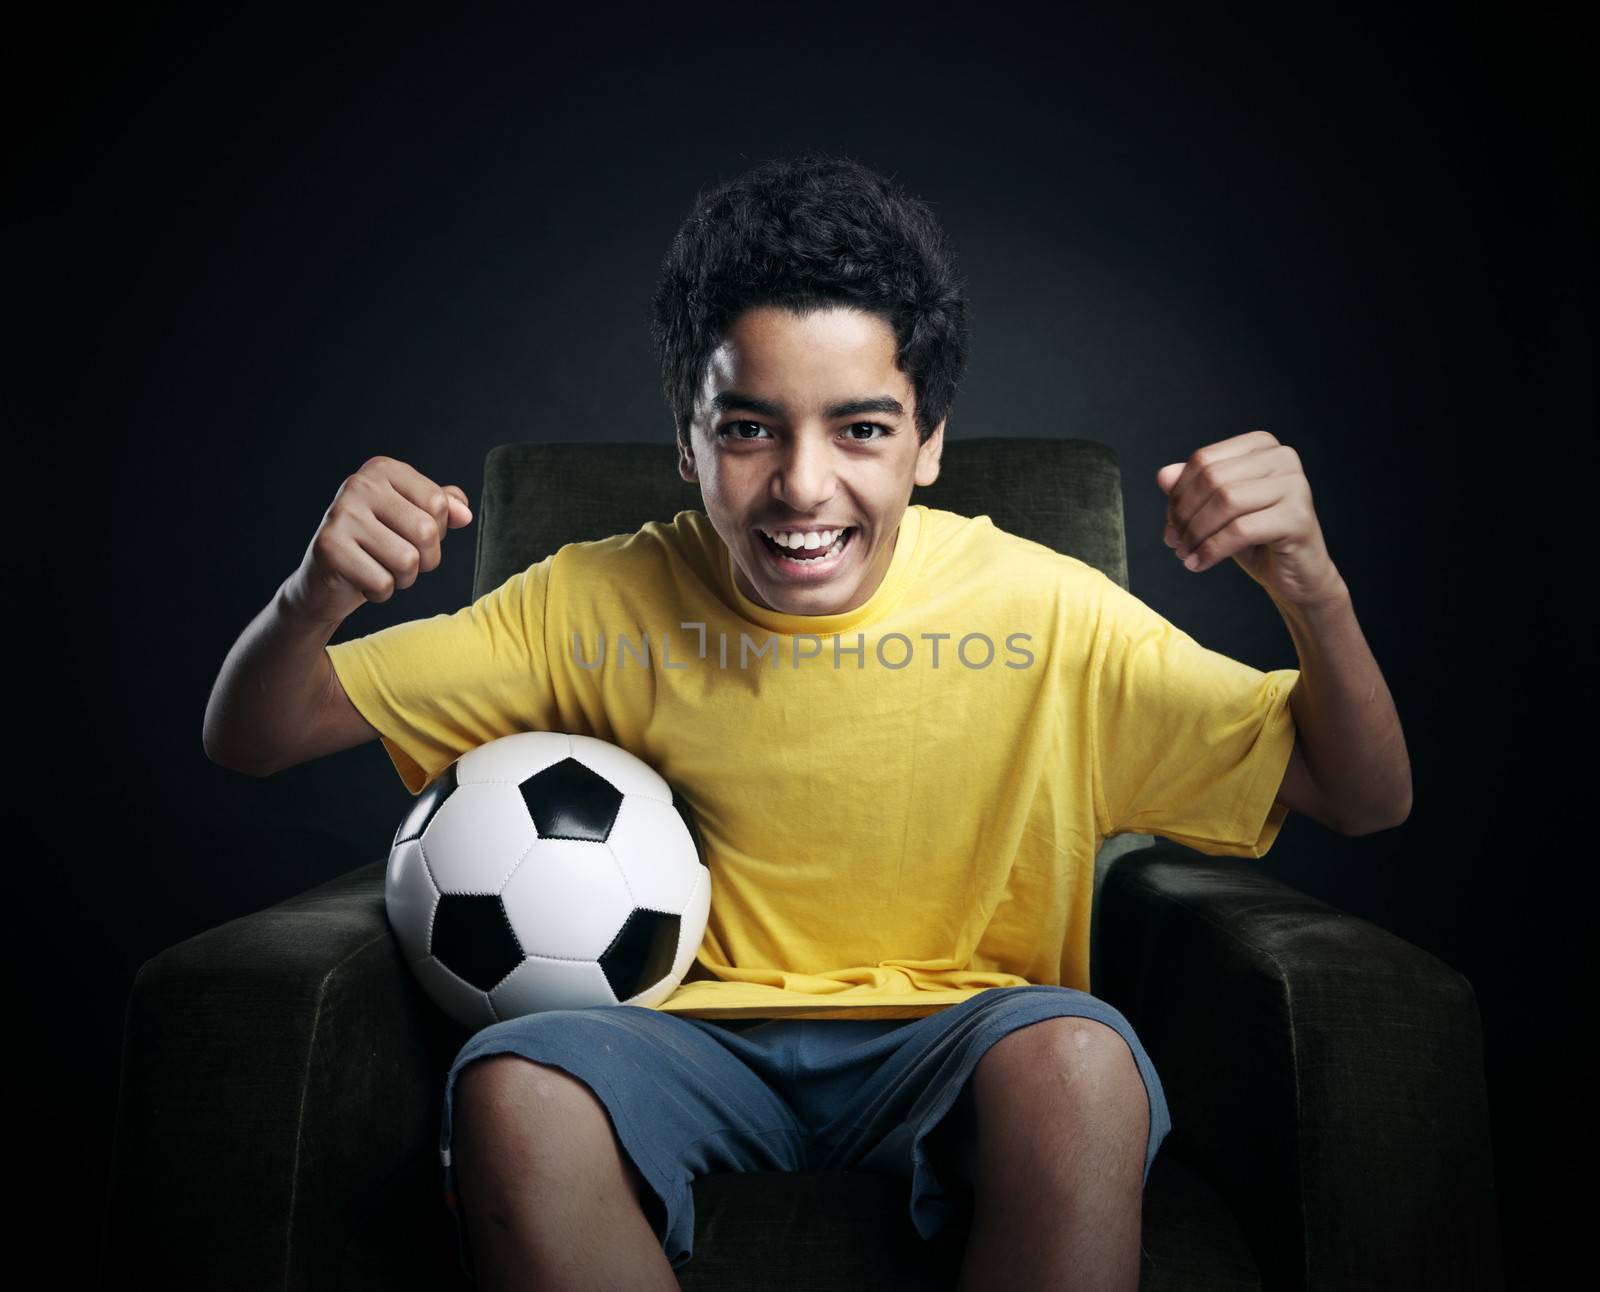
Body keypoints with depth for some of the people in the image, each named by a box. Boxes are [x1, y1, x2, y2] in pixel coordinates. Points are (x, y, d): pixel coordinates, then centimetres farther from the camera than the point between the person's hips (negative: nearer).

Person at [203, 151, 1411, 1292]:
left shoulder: (1042, 613, -9)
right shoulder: (601, 604, -6)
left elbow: (1367, 802, -3)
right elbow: (250, 741, 0)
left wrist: (1311, 586, -24)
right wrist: (314, 599, -25)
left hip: (955, 1043, 0)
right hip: (692, 1039, 1)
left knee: (1079, 1057, -32)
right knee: (508, 1088, -29)